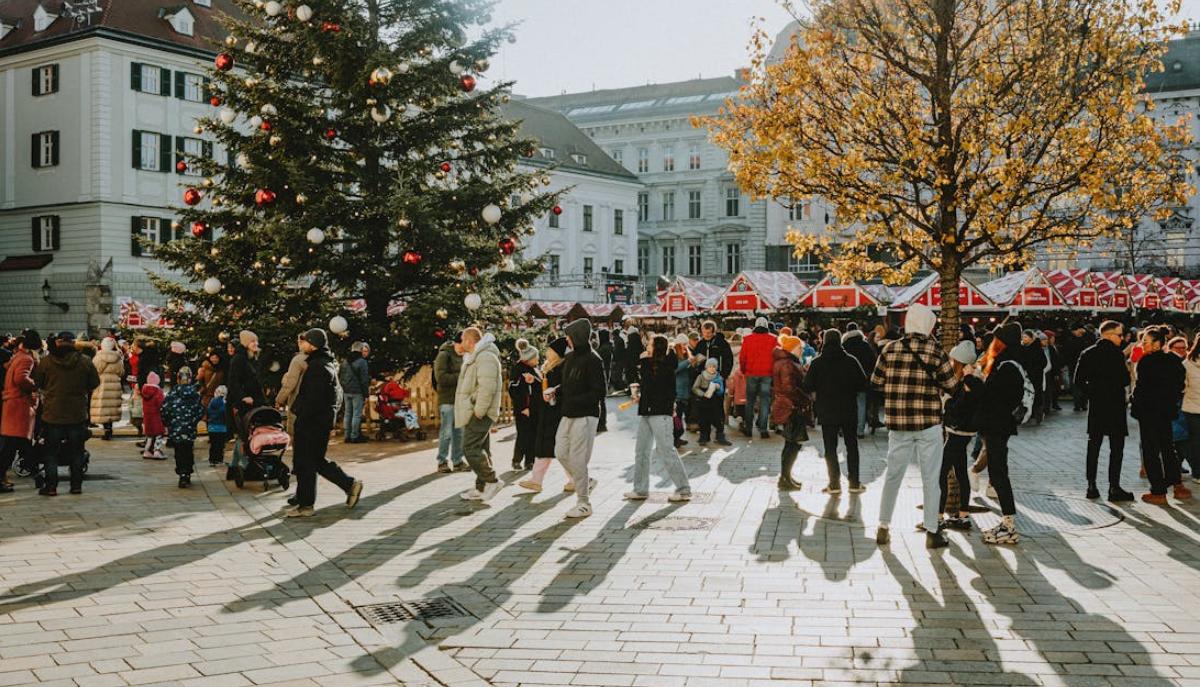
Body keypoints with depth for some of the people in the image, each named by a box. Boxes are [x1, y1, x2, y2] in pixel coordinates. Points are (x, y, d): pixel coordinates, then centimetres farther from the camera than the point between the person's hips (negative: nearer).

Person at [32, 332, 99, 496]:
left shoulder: (46, 362, -7)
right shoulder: (85, 362, -7)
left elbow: (37, 383, 4)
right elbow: (95, 383, 2)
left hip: (52, 414, -1)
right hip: (78, 414, 1)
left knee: (51, 451, 9)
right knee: (76, 452, 11)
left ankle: (51, 486, 6)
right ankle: (76, 485, 12)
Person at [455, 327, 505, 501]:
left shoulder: (485, 358, -16)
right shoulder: (474, 358, 19)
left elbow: (487, 388, -25)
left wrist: (479, 411, -22)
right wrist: (478, 411, 16)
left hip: (479, 414, -11)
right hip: (476, 411, 11)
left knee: (471, 448, -13)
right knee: (480, 449, 12)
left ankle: (492, 481, -7)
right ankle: (482, 488, 16)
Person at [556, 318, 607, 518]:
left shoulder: (592, 360, -14)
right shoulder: (570, 358, 11)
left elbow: (598, 393, -17)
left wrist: (573, 401, -22)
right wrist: (556, 392, 1)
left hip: (585, 416, -8)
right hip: (569, 415, 8)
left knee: (577, 459, -5)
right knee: (561, 453, 10)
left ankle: (584, 504, 6)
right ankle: (586, 481, 31)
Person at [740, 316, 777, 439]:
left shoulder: (747, 339, -2)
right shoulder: (772, 340, -4)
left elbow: (742, 357, 2)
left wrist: (744, 370, 17)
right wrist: (773, 371, 12)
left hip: (751, 373, 1)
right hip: (767, 374, -1)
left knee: (750, 401, 12)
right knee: (764, 401, 1)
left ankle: (748, 428, 14)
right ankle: (763, 430, -5)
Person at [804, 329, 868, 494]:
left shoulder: (817, 363, -6)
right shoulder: (851, 361, -6)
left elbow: (808, 387, -7)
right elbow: (863, 385, -4)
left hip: (826, 412, -1)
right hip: (849, 411, 1)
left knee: (830, 448, 6)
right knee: (852, 446, 12)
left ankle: (834, 484, 3)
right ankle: (854, 483, 13)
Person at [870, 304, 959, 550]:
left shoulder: (890, 350, 0)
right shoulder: (935, 351, -7)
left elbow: (876, 382, 7)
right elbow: (952, 386, -2)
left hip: (898, 423, 3)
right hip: (928, 423, -2)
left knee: (893, 474, 12)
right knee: (930, 478, 6)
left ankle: (883, 527, 16)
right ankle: (931, 532, 9)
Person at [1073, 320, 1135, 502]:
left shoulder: (1087, 353, 4)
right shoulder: (1116, 354, -13)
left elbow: (1077, 380, 4)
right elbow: (1125, 380, -14)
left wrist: (1089, 394, 12)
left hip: (1095, 406, 5)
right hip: (1115, 405, -5)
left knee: (1093, 446, 11)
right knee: (1116, 448, 1)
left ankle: (1092, 486, 12)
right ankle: (1114, 488, 0)